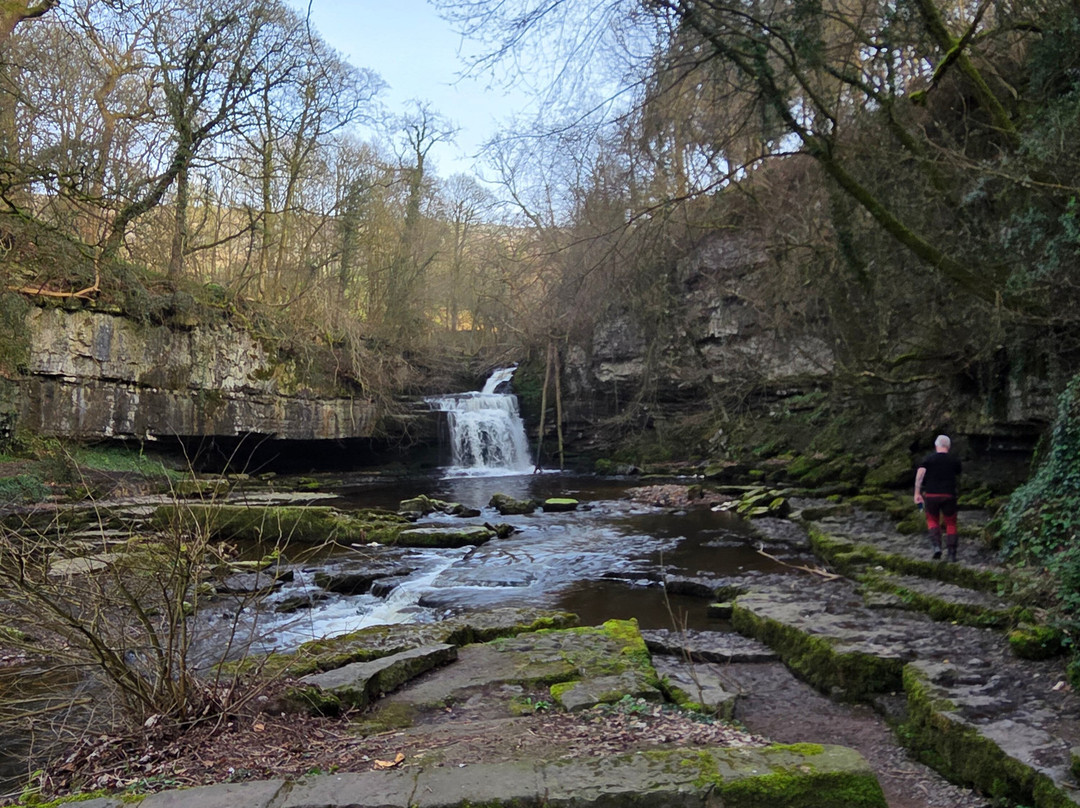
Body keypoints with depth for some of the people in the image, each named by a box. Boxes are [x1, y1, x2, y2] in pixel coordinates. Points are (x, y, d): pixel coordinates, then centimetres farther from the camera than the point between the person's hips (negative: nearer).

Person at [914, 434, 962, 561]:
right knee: (951, 524, 12)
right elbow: (957, 477, 18)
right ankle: (951, 553, 8)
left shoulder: (928, 459, 1)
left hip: (931, 495, 0)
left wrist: (917, 493, -11)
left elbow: (920, 474, -12)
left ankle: (936, 546, -2)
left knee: (932, 520, 18)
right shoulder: (955, 460, 5)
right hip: (949, 495, 0)